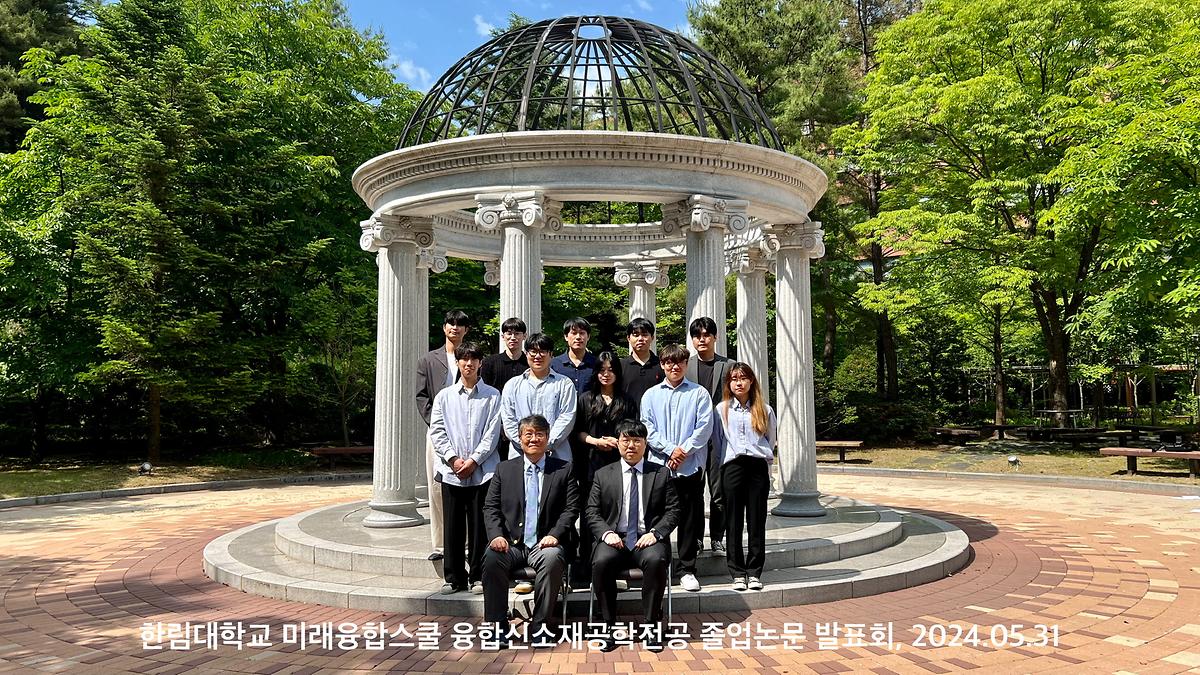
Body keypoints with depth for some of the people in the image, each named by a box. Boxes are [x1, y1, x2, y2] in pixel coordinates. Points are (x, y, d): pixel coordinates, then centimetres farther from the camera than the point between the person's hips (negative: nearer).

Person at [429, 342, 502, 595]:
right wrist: (453, 459, -7)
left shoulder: (492, 396, 4)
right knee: (453, 527, 6)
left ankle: (478, 577, 13)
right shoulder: (444, 396, 10)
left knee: (479, 527, 2)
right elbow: (436, 431, 4)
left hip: (482, 470, -2)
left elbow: (492, 432, -1)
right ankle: (454, 578, 16)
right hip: (451, 471, 2)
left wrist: (473, 460, -9)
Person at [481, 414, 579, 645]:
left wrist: (554, 535, -13)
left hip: (545, 543, -1)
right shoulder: (505, 469, 13)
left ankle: (538, 626, -19)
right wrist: (496, 535, -9)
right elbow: (490, 507, 8)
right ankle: (498, 624, -14)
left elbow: (571, 509, 3)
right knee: (492, 558, -30)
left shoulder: (563, 470, 9)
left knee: (552, 559, -34)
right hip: (510, 543, 1)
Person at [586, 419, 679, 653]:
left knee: (656, 560, -34)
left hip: (648, 538, 0)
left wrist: (655, 533, -12)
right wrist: (606, 533, -12)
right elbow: (591, 511, 7)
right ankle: (609, 625, -16)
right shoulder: (603, 475, 13)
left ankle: (651, 625, -18)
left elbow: (673, 511, 6)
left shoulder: (662, 474, 11)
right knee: (601, 562, -32)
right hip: (615, 538, 1)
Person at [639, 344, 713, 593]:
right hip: (659, 465, 1)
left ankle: (686, 569, 12)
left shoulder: (699, 393, 6)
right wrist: (670, 450, -9)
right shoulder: (651, 395, 10)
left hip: (691, 466, -1)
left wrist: (684, 450, -11)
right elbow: (648, 429, 2)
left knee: (690, 519, 3)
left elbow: (704, 427, -2)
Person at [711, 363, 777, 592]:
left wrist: (764, 464, 12)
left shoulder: (764, 410, 9)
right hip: (732, 467, 0)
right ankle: (738, 573, 7)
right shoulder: (721, 409, 8)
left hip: (758, 467, 0)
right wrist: (723, 466, 7)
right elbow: (716, 443, 10)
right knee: (734, 521, 1)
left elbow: (771, 443, 17)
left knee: (757, 521, 2)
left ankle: (754, 572, 9)